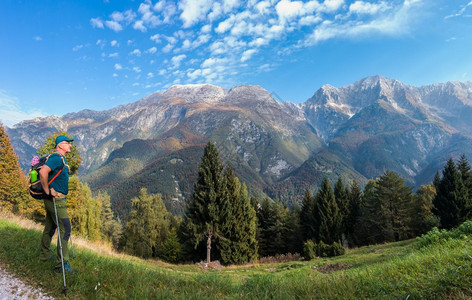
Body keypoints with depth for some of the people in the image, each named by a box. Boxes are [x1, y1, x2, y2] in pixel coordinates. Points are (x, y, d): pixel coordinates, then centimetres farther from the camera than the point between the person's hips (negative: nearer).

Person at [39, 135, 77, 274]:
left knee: (50, 227, 20)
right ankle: (62, 264, -6)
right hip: (55, 199, -10)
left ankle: (45, 255, 34)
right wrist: (47, 191, -25)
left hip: (53, 199, 10)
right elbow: (43, 172, -32)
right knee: (65, 229, -9)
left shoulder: (61, 159, 15)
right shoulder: (57, 158, -17)